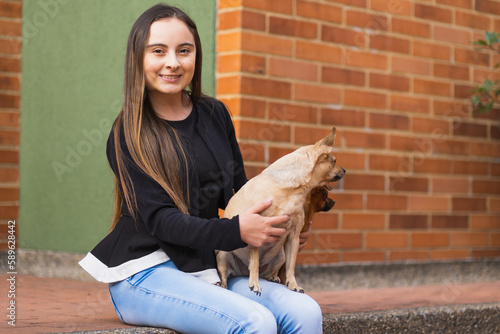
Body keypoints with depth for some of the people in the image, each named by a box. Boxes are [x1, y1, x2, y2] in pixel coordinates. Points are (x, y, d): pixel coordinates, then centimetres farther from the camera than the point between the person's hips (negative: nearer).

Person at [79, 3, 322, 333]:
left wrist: (283, 225, -2)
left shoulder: (215, 115, 10)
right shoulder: (128, 135, -5)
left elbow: (237, 190, 18)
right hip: (145, 273, -5)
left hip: (206, 267, 5)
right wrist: (235, 231, -26)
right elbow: (160, 219, -13)